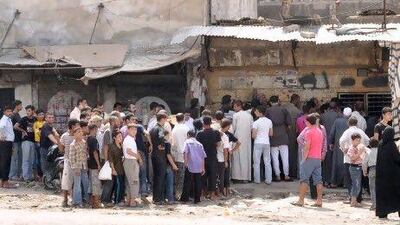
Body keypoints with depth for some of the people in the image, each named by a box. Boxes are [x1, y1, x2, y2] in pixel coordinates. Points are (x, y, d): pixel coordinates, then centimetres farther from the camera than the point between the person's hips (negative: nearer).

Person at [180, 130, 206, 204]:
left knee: (187, 182, 4)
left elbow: (185, 152, -11)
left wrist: (186, 163, -9)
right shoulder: (199, 144, 16)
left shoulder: (187, 142, 5)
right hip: (199, 167, 3)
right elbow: (203, 156, 14)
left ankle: (185, 198, 7)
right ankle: (197, 199, 8)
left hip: (190, 166, -3)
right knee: (198, 183, 7)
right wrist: (203, 168, 18)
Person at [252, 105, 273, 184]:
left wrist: (252, 132, 7)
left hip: (258, 143, -4)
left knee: (257, 163, 5)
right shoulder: (269, 121, 4)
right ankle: (268, 180, 8)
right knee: (267, 162, 9)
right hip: (267, 143, 5)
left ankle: (257, 180, 7)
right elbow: (271, 134, 10)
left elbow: (253, 136, -14)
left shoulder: (256, 122, -12)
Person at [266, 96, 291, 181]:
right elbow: (288, 124, -1)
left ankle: (278, 176, 5)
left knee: (275, 157, 4)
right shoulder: (283, 110, -1)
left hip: (273, 136, 0)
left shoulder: (268, 111, -2)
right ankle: (286, 175, 5)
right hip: (283, 136, 1)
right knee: (285, 157, 5)